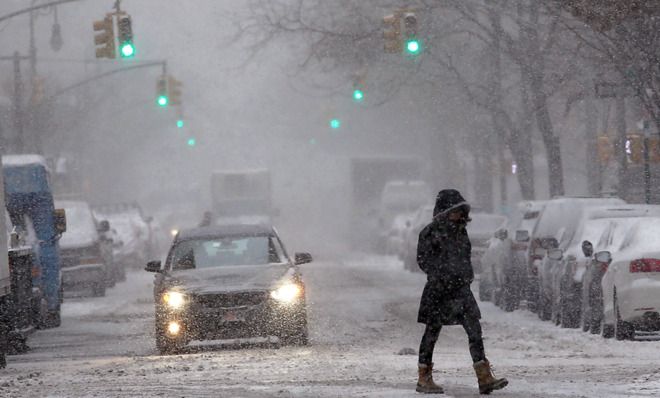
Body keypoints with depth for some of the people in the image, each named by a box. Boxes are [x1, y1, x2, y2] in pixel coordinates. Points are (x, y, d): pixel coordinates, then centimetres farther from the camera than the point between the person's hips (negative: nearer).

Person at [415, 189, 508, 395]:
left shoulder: (460, 231, 13)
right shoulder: (431, 232, -6)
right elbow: (423, 259, -9)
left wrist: (466, 276, 9)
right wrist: (442, 275, -16)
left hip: (461, 288, 6)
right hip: (438, 289, -6)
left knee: (474, 329, -5)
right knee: (432, 331, 3)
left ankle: (484, 378, -8)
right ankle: (424, 379, 14)